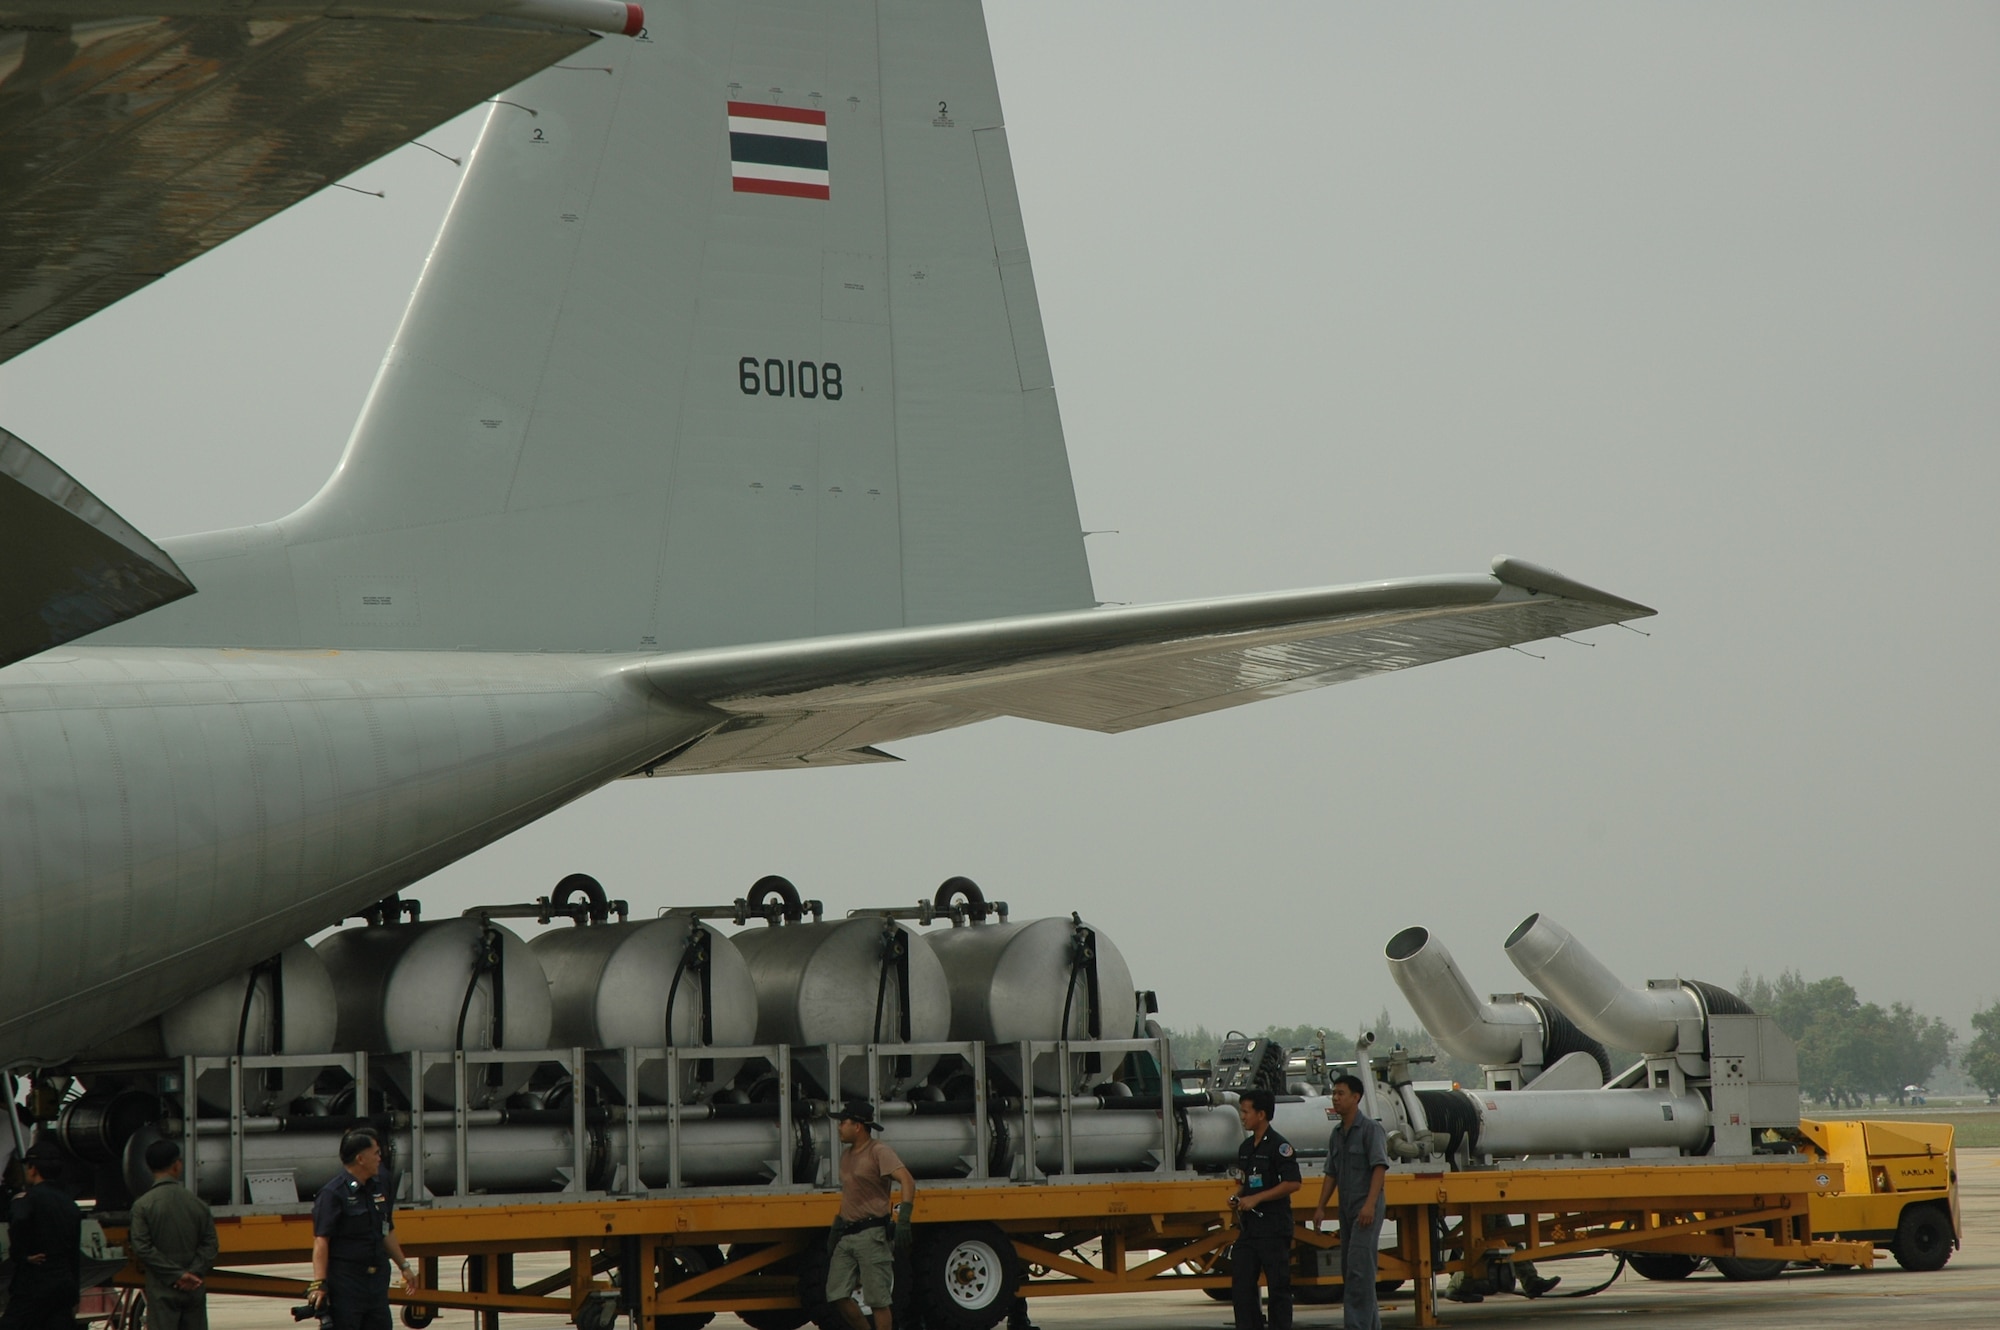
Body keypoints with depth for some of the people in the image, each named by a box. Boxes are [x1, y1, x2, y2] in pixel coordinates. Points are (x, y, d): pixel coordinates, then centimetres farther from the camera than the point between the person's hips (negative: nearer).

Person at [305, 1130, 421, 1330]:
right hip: (345, 1281, -8)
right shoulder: (332, 1194, -13)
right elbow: (321, 1241, -18)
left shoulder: (377, 1189, 11)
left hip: (377, 1279, 8)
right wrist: (319, 1283, -24)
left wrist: (404, 1266, 24)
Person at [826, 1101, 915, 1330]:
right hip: (847, 1234, 9)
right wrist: (837, 1224, 26)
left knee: (878, 1299, -6)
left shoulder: (878, 1152, -9)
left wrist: (903, 1218, -32)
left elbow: (907, 1181, -21)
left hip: (871, 1233, -9)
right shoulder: (847, 1155, 18)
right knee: (837, 1294, 5)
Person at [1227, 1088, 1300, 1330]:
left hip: (1274, 1228, -8)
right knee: (1241, 1282, 5)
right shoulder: (1246, 1147, 15)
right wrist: (1236, 1199, 5)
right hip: (1248, 1226, 8)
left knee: (1278, 1285, -2)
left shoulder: (1278, 1146, -10)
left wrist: (1256, 1199, -18)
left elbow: (1292, 1183, -16)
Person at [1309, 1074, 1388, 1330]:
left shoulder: (1371, 1129, -8)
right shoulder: (1337, 1134, 15)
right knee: (1348, 1269, 9)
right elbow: (1331, 1174, 18)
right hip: (1347, 1209, 8)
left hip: (1366, 1209, -8)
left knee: (1359, 1266, -14)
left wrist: (1370, 1204, -24)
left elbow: (1380, 1167, -16)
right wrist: (1321, 1207, 12)